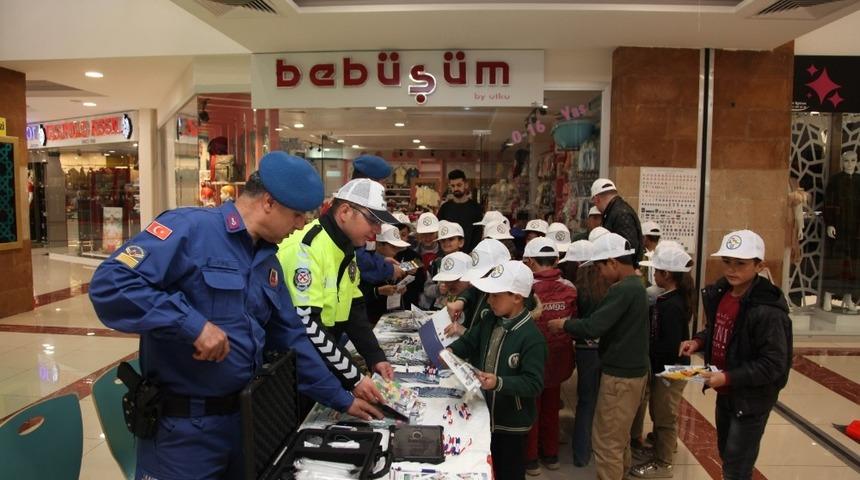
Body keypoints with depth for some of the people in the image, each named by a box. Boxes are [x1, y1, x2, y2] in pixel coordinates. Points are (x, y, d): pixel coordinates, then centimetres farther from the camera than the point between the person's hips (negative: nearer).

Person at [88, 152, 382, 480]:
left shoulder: (268, 261, 8)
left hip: (245, 415, 7)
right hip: (183, 426, -7)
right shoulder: (189, 228, -16)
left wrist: (340, 399, 13)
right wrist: (193, 324, -28)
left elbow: (290, 339, 12)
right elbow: (109, 284, -24)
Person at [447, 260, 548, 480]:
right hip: (484, 411, 7)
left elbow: (534, 384, -27)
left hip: (511, 421, -7)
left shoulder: (532, 337, -25)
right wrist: (452, 350, -9)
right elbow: (469, 342, 11)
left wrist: (499, 383, -39)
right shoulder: (491, 320, -1)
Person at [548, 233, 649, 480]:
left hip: (620, 375, -10)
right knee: (619, 436, 22)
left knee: (606, 441, 1)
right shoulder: (635, 285, 9)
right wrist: (572, 323, 5)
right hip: (632, 370, 10)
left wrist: (564, 324, -10)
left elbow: (593, 327, -26)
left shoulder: (623, 290, -23)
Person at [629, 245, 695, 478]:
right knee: (658, 412, 23)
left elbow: (670, 346, -30)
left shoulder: (671, 305, -27)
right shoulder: (669, 299, 2)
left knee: (665, 416, 7)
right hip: (663, 366, 9)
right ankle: (659, 450, 41)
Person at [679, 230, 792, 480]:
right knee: (726, 454, 25)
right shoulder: (718, 293, -2)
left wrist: (728, 378, -29)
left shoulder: (768, 311, -27)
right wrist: (698, 341, -4)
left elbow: (773, 365, -25)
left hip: (752, 400, -8)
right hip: (725, 393, 8)